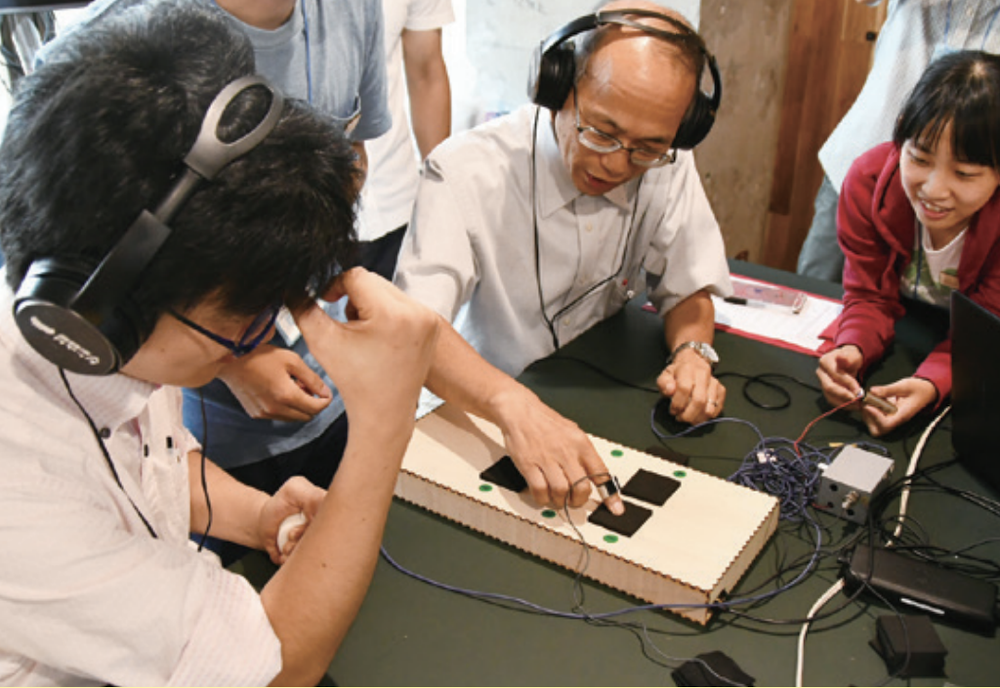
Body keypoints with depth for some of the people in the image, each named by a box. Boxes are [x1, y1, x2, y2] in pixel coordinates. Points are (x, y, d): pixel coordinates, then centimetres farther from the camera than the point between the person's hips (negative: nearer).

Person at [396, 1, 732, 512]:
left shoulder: (666, 169, -8)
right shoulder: (467, 172, -22)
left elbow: (687, 288, 4)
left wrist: (692, 351, -19)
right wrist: (514, 406, -49)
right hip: (480, 418, -4)